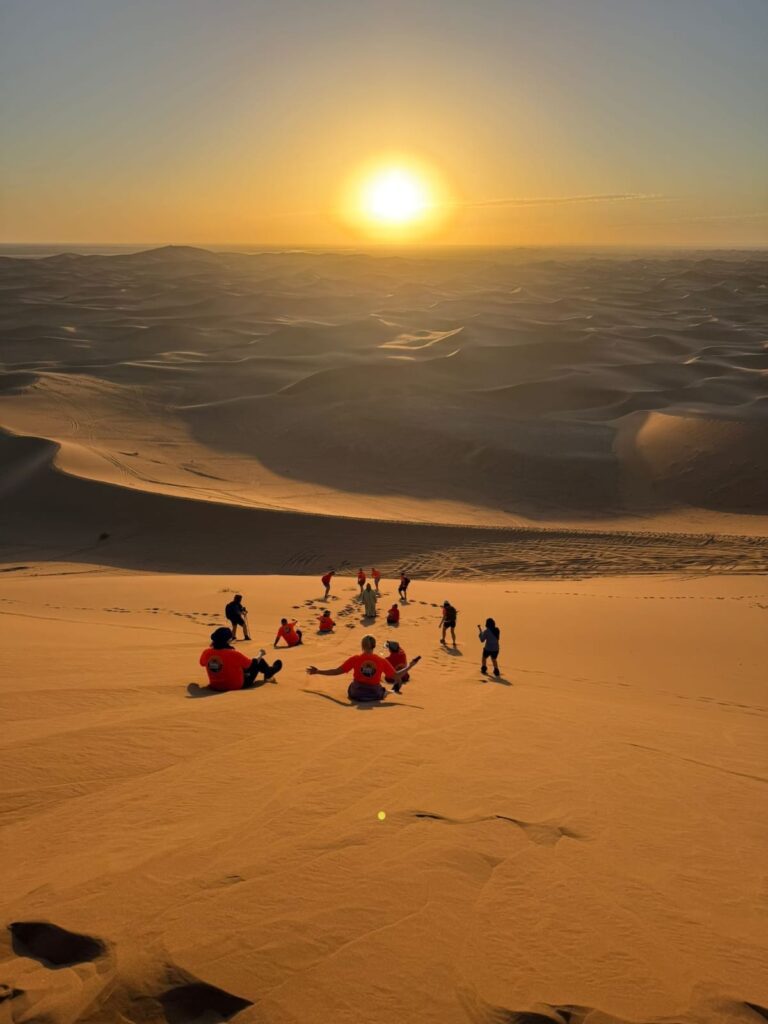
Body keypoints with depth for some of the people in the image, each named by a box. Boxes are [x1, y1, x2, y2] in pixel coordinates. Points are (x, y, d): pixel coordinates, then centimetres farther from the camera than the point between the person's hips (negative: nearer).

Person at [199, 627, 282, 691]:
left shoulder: (207, 653, -14)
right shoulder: (234, 654, -27)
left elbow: (202, 663, 10)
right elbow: (251, 663, -11)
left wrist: (211, 646, 16)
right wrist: (260, 655, 10)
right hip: (236, 685, -6)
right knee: (258, 662, 9)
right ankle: (269, 672, 43)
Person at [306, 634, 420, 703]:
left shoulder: (355, 659, -12)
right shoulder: (382, 661, -11)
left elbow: (337, 671, -12)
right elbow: (397, 675, -8)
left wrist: (318, 671, -2)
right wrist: (409, 666, 6)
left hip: (356, 694, 0)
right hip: (375, 695, 0)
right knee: (383, 690, 35)